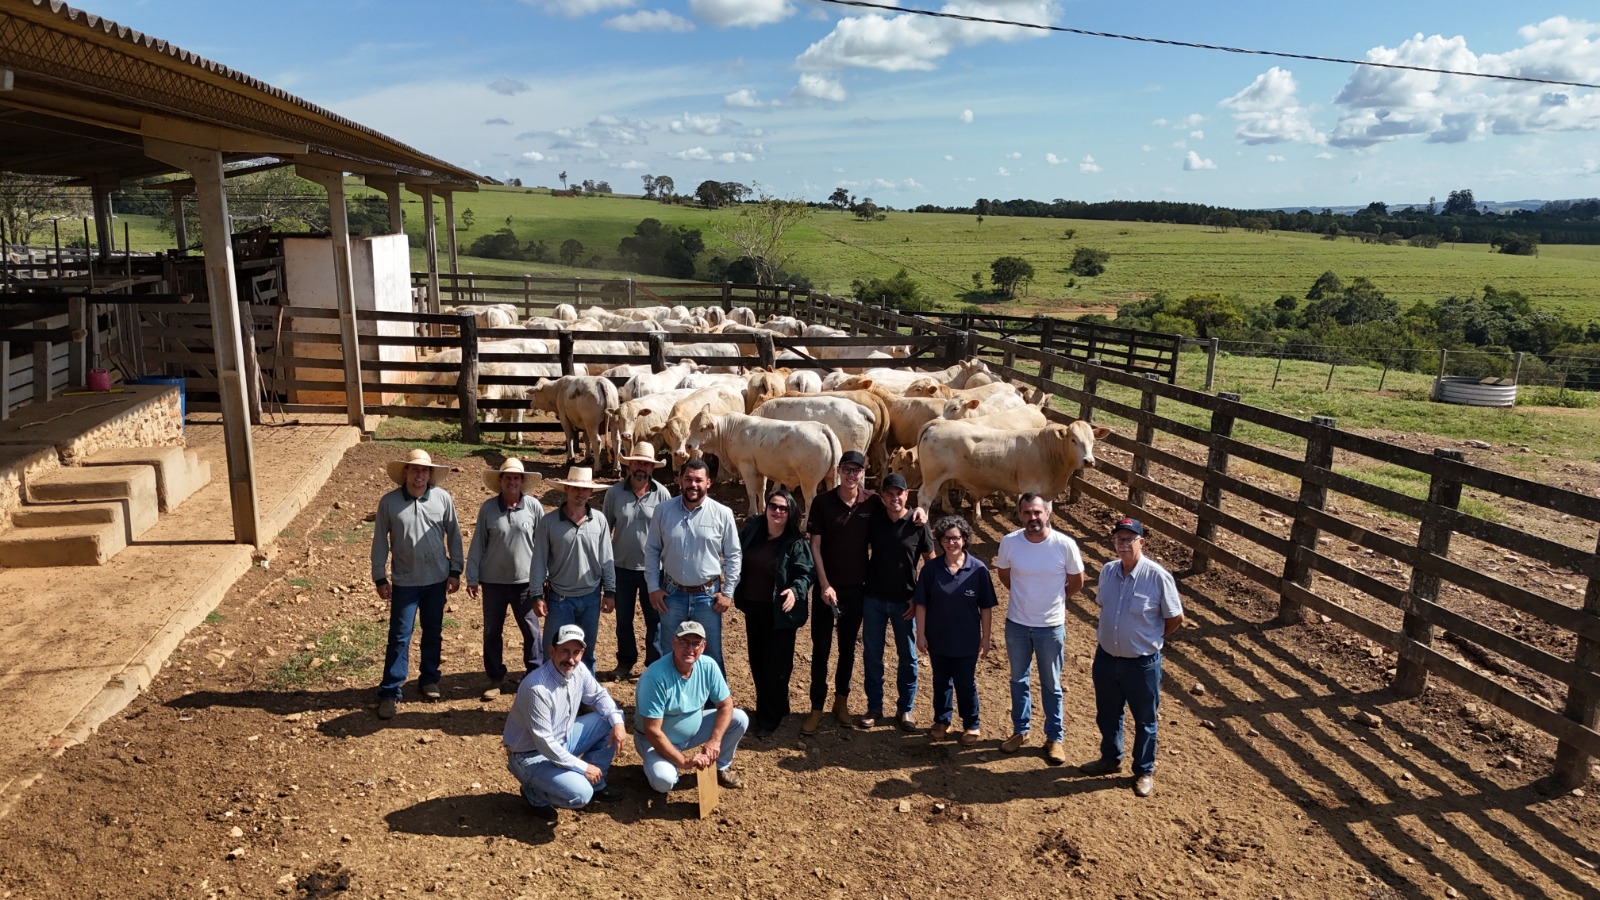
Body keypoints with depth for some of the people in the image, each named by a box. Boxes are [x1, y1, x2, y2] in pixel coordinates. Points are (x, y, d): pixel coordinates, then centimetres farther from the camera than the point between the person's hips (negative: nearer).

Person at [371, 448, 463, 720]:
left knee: (433, 633, 14)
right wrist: (379, 578, -1)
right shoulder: (389, 502, -8)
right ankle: (390, 692, 10)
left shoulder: (443, 498, -6)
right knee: (399, 636, 0)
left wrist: (455, 571, 1)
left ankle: (429, 679, 32)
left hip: (437, 579, 2)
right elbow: (380, 541, -1)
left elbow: (453, 535, 2)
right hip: (405, 581, -2)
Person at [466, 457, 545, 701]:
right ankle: (495, 678, 28)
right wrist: (472, 578, 2)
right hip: (493, 581, 1)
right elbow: (477, 544, 2)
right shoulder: (488, 508, -3)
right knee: (492, 632, 12)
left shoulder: (533, 506, -6)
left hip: (525, 580, -1)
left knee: (532, 631, 7)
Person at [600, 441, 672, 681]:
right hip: (622, 566, 1)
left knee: (655, 620, 10)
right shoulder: (614, 492, -5)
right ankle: (625, 662, 34)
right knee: (623, 618, 16)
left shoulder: (662, 494, -8)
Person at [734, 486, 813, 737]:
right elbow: (737, 561, 13)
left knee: (776, 665, 1)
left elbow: (806, 573, -13)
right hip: (753, 607, 6)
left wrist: (796, 591, -32)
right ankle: (770, 707, 34)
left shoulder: (796, 543, -12)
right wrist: (735, 593, 7)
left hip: (780, 612, -5)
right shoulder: (751, 531, 2)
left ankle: (770, 718, 15)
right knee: (756, 661, 16)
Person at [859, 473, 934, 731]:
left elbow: (931, 563, -2)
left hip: (905, 601, -1)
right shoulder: (873, 519, -4)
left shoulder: (918, 525, -8)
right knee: (871, 654, 9)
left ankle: (904, 710, 23)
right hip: (874, 598, 2)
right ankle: (874, 707, 23)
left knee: (907, 656, 9)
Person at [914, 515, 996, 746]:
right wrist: (921, 634, -4)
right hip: (938, 638, 2)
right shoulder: (931, 569, -9)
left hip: (967, 640, -2)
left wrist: (986, 637, -2)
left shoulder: (978, 569, -12)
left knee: (966, 683, 11)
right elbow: (921, 604, -3)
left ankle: (971, 725, 31)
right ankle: (941, 721, 37)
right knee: (941, 681, 18)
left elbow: (986, 606, -5)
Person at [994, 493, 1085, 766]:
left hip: (1051, 626, -2)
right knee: (1018, 680, 18)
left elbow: (1076, 582, -1)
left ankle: (1054, 738, 30)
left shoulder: (1065, 545, -19)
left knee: (1051, 685, 13)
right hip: (1017, 624, 2)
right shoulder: (1009, 542, -14)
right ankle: (1020, 730, 37)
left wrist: (1053, 599, 9)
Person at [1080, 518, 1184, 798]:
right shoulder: (1107, 571, -4)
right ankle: (1110, 759, 44)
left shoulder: (1158, 576, -20)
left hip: (1142, 663, -5)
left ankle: (1144, 771, 35)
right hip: (1106, 658, 5)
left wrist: (1149, 639, 4)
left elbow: (1175, 619, -8)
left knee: (1144, 720, 15)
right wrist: (1103, 641, 13)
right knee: (1107, 715, 22)